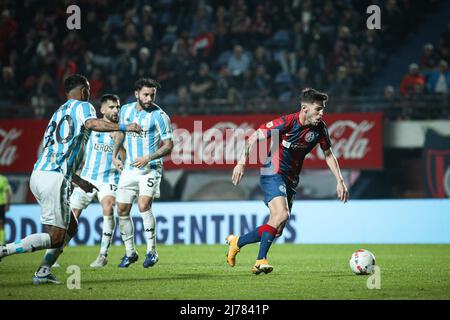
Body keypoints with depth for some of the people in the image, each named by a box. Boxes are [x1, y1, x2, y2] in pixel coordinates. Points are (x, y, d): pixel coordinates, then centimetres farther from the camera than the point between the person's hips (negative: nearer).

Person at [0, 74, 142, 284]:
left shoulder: (58, 113, 26)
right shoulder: (82, 106, 3)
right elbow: (92, 123, -22)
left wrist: (79, 182, 36)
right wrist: (124, 127, -21)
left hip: (38, 174, 9)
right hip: (55, 179, -9)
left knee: (70, 227, 17)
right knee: (54, 238, -6)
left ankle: (43, 271, 7)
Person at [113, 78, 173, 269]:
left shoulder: (159, 116, -11)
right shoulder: (126, 110, 5)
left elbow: (168, 145, -10)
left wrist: (148, 158, -21)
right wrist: (115, 155, 10)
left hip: (150, 168, -5)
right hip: (129, 168, 5)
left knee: (144, 205, -23)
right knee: (122, 210, 4)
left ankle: (151, 251, -12)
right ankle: (130, 252, 20)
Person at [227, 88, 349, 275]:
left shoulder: (319, 128, -2)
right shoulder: (287, 123, -19)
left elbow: (328, 154, 13)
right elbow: (255, 136, -12)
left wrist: (340, 181, 5)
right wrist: (242, 162, -18)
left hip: (291, 180, 7)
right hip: (273, 174, -7)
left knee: (277, 230, 3)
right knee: (282, 214, -27)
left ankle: (236, 242, 23)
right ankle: (261, 261, -19)